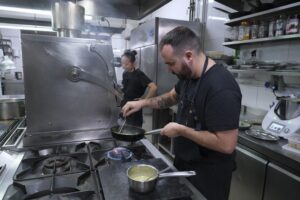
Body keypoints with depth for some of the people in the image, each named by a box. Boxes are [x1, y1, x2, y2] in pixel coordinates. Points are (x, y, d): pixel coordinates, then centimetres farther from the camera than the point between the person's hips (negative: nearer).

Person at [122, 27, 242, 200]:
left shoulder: (220, 88, -31)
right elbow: (173, 97, 14)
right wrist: (143, 102, 1)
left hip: (208, 173, -8)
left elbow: (227, 144, -32)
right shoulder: (188, 75, -3)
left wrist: (181, 130, -24)